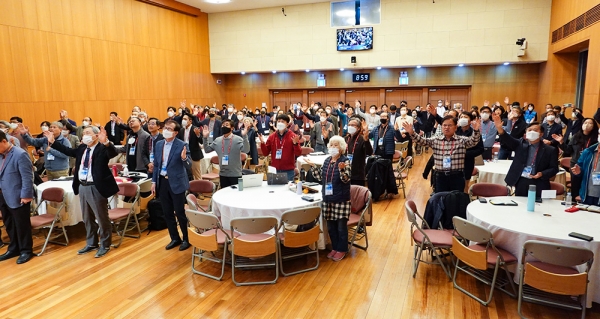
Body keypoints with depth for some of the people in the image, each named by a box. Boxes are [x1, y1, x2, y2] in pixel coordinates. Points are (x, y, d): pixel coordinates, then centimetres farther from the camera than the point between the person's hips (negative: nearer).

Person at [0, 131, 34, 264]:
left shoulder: (20, 154, -16)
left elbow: (27, 177, -17)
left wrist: (26, 195, -17)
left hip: (17, 197, -7)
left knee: (22, 225, 5)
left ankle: (26, 251, 19)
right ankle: (14, 248, 33)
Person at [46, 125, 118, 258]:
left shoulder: (103, 148, -12)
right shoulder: (82, 148, 11)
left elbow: (114, 153, -31)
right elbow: (68, 151, 24)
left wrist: (106, 142, -49)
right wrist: (52, 142, 21)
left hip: (96, 187, -8)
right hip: (82, 187, 8)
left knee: (102, 218, 3)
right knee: (87, 218, 19)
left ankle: (105, 245, 17)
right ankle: (91, 243, 34)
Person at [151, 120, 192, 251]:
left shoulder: (181, 145, -12)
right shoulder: (159, 144, 6)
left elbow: (189, 167, -15)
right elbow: (156, 164, 13)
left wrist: (184, 158, -35)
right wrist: (154, 181, 9)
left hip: (176, 182, -6)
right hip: (162, 181, 6)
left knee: (180, 212, 2)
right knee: (167, 213, 13)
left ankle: (186, 239, 20)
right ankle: (175, 238, 28)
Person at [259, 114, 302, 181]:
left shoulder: (292, 136, -3)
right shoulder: (271, 137, 7)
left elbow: (298, 153, -7)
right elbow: (266, 152, 8)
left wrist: (295, 143, -24)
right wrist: (263, 143, -8)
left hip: (288, 171, -3)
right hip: (274, 170, 3)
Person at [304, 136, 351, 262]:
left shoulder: (345, 161, -10)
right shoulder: (327, 161, 7)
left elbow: (346, 179, -17)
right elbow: (320, 177, 8)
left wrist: (341, 169, -34)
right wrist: (312, 166, 0)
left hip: (341, 199, -5)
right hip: (328, 198, 6)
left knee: (341, 226, 6)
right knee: (330, 226, 14)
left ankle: (341, 250, 21)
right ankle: (335, 248, 29)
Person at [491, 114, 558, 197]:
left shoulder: (550, 150, 4)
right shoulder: (521, 144, 7)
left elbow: (554, 168, 5)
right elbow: (508, 140, -11)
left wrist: (542, 174, -16)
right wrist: (499, 128, -30)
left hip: (538, 186, -1)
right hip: (521, 184, 1)